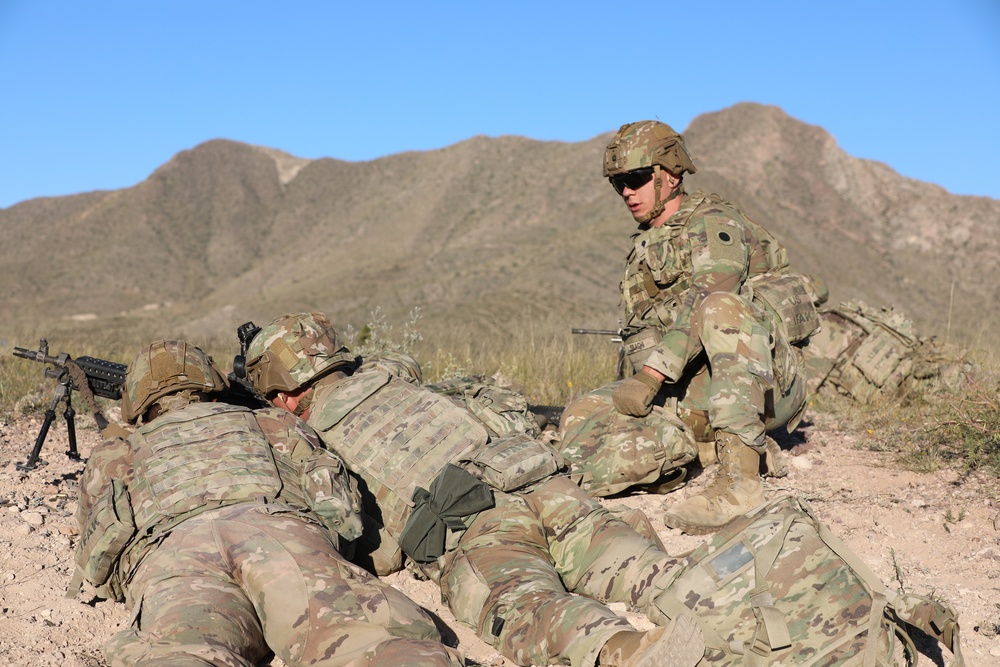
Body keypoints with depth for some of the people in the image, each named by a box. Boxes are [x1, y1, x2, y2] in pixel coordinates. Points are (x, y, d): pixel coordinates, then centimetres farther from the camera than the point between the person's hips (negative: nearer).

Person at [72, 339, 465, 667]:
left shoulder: (113, 455, 38)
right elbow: (342, 510, 33)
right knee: (370, 635, -22)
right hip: (282, 530, 0)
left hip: (171, 554, 0)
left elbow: (97, 577, 37)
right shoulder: (273, 423, 38)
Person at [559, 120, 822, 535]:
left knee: (721, 306, -40)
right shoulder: (643, 247, 20)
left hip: (761, 382, -6)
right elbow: (640, 329, 14)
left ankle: (741, 476, -43)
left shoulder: (712, 223, -5)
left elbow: (706, 303, -23)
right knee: (582, 421, -16)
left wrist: (650, 377, -32)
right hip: (690, 389, 6)